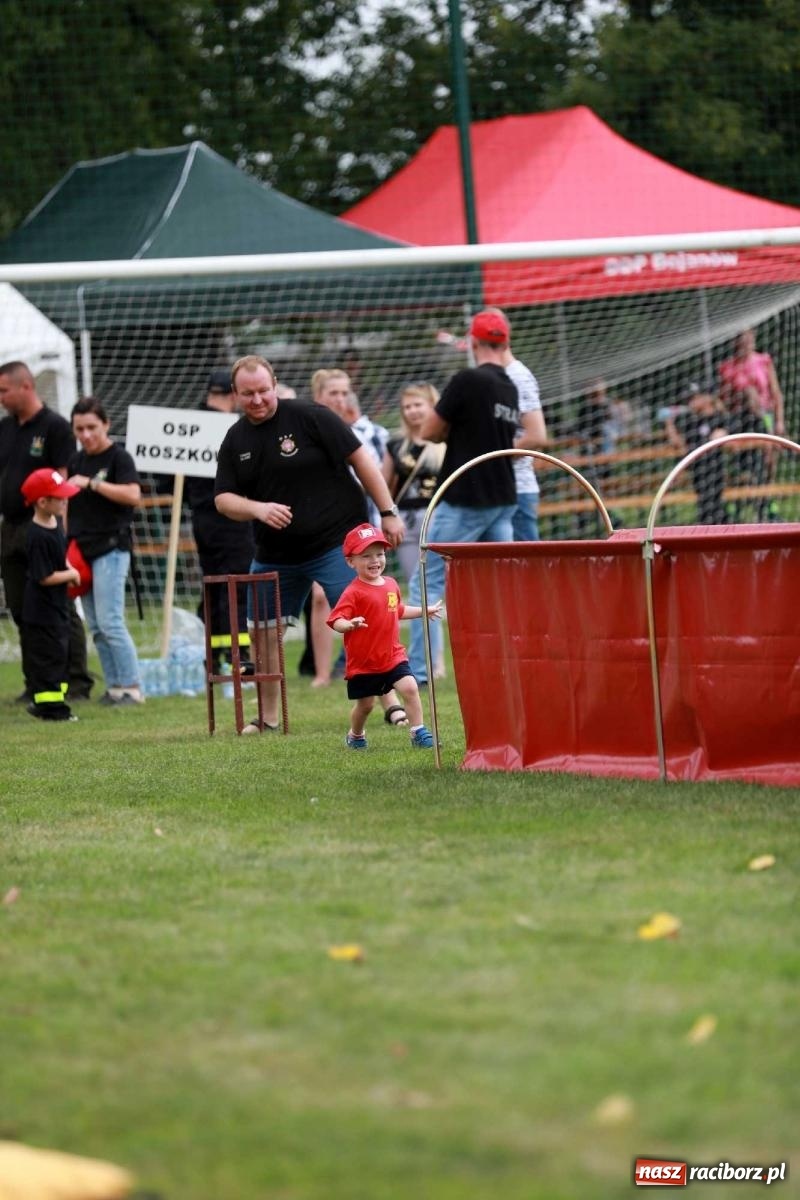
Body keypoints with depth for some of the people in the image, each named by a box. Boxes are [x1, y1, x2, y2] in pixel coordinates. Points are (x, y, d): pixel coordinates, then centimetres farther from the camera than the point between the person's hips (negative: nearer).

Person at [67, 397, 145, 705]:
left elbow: (133, 495, -21)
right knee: (96, 626, 7)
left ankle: (131, 687, -8)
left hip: (110, 549, -7)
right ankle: (113, 686, 12)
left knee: (110, 622, -12)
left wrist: (92, 483, -22)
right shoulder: (76, 461, 13)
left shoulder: (118, 458, -7)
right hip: (82, 550, 7)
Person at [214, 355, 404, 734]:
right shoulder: (235, 440, 6)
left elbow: (360, 459, -8)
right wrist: (258, 508, -17)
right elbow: (223, 499, 4)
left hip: (336, 542, -6)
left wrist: (388, 513, -11)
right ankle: (267, 717, 20)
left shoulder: (310, 418, -10)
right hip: (274, 556, 6)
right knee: (263, 630, 7)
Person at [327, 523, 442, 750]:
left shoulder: (390, 585, 5)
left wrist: (425, 611, 29)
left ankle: (418, 731, -5)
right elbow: (336, 620, -26)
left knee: (409, 687, -14)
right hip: (363, 662, -4)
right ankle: (355, 736, 35)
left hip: (393, 656, 4)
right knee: (365, 704, 9)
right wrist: (350, 625, -46)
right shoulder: (354, 592, -17)